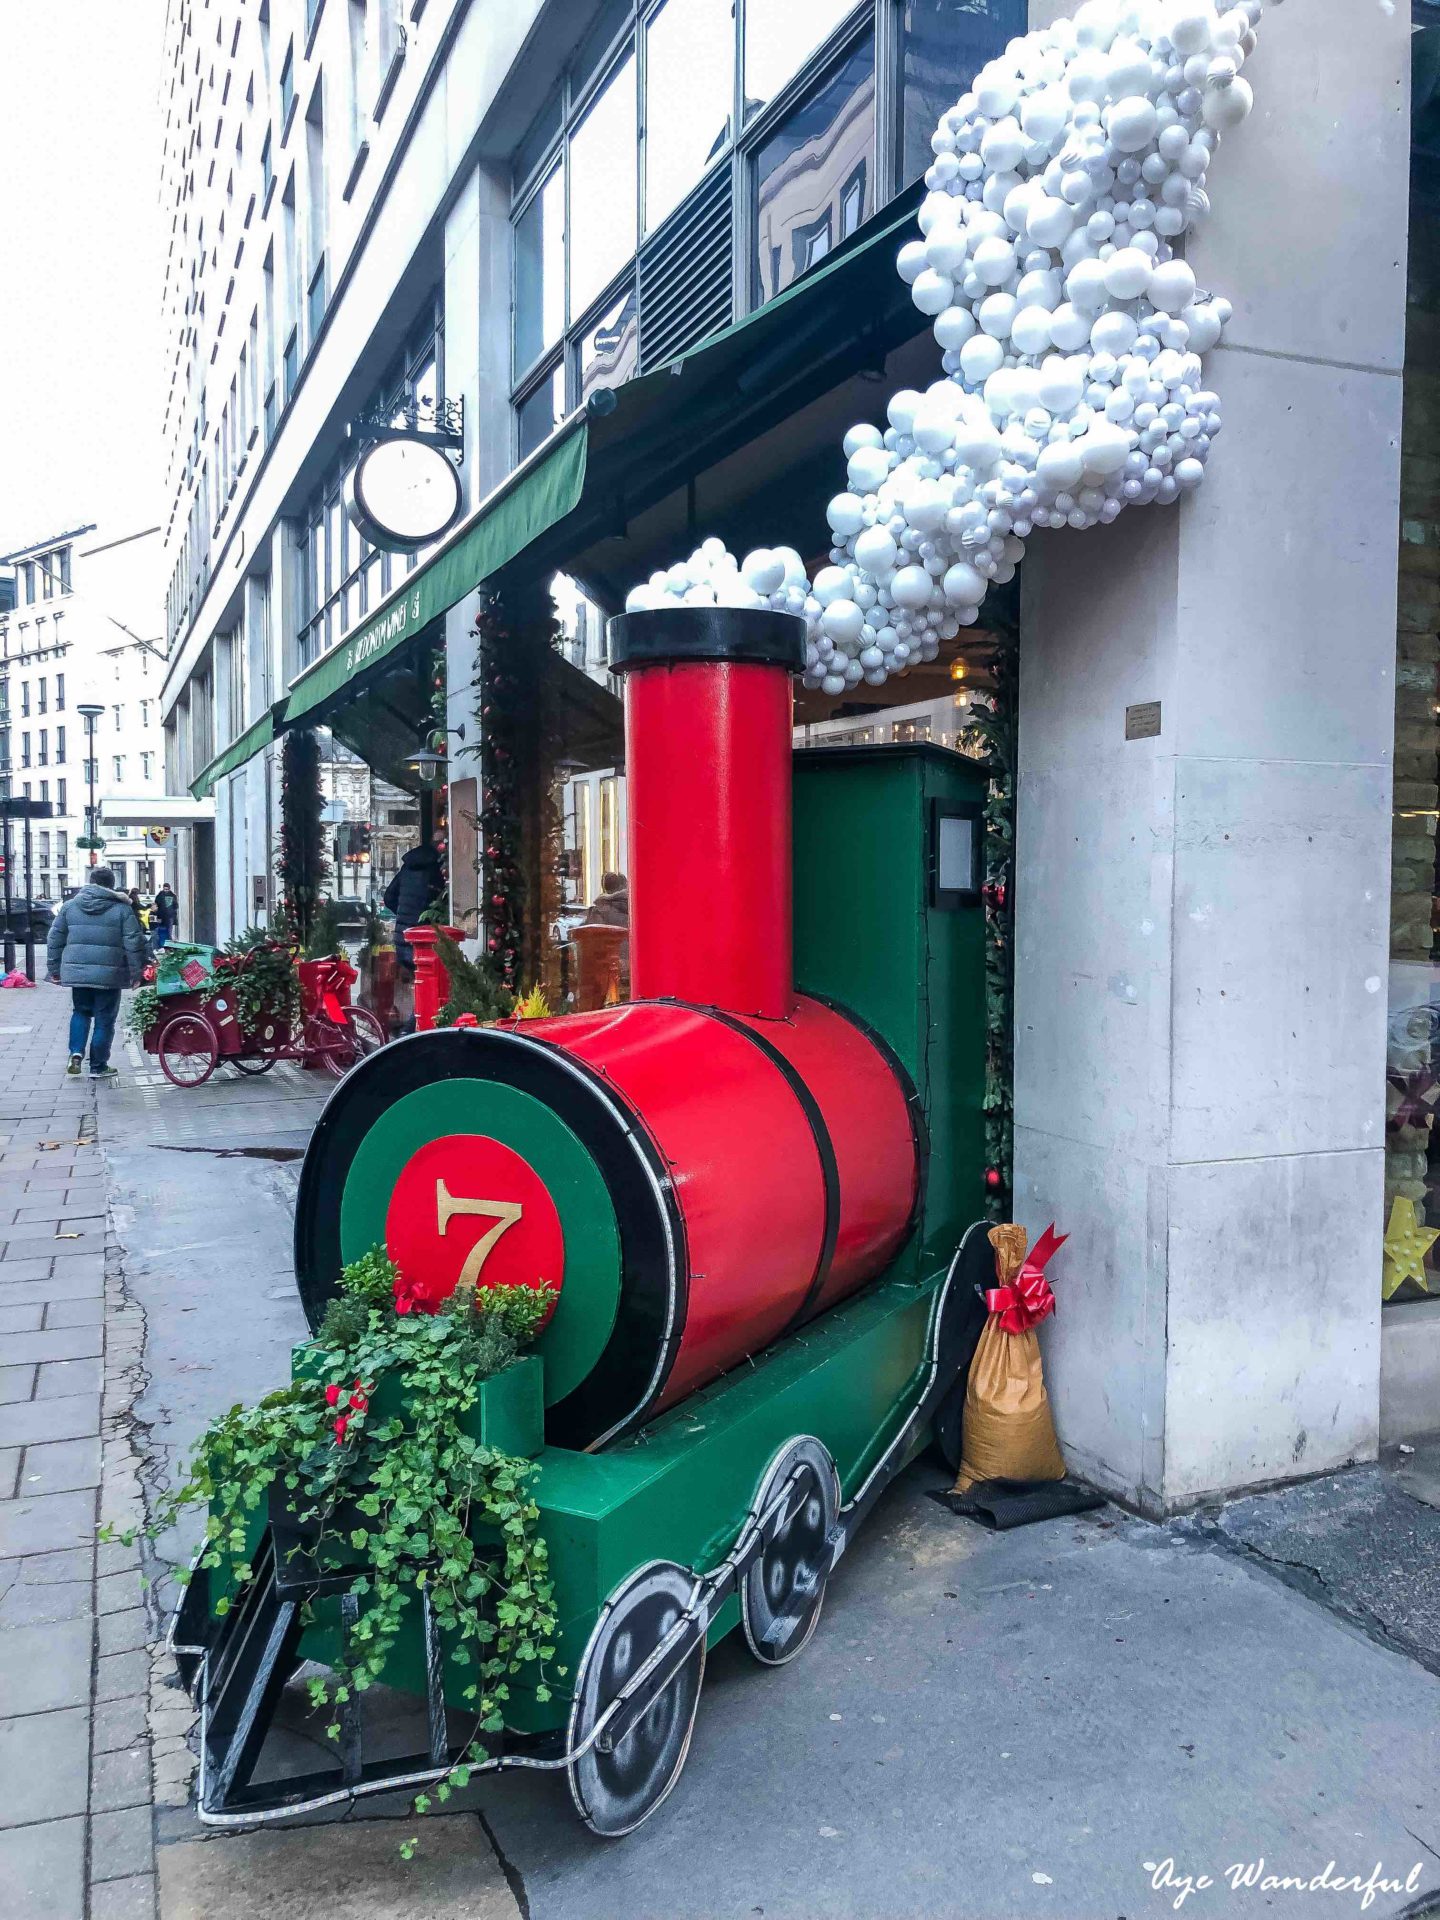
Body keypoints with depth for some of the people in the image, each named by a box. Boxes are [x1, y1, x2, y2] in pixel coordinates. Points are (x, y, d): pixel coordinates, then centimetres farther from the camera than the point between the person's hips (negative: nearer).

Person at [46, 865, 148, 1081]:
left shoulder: (70, 906, 8)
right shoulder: (122, 909, -1)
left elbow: (55, 940, 10)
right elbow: (134, 943, -5)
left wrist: (54, 969, 18)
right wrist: (136, 973, 2)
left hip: (77, 972, 3)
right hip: (109, 974, -3)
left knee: (80, 1012, 23)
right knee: (104, 1019, 6)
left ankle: (76, 1053, 6)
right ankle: (98, 1067, 11)